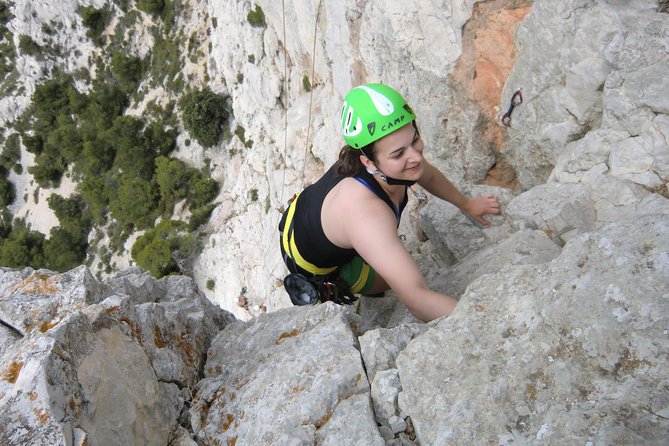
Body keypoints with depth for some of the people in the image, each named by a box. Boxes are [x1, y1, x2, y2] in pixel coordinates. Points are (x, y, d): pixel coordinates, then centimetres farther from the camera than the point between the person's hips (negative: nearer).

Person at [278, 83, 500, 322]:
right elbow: (415, 296, -52)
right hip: (312, 264, -6)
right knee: (397, 276, 13)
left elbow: (428, 176, 1)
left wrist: (466, 204, 14)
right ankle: (318, 288, 23)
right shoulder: (365, 213, -49)